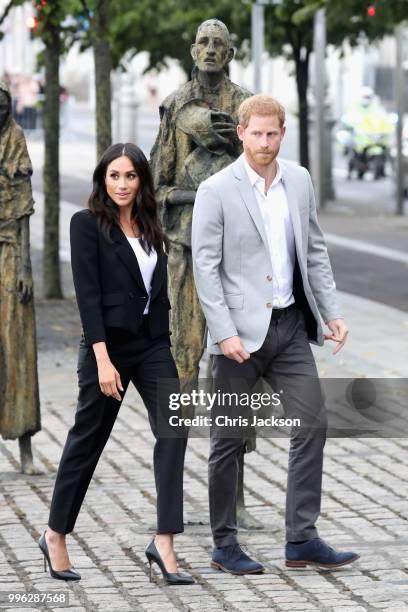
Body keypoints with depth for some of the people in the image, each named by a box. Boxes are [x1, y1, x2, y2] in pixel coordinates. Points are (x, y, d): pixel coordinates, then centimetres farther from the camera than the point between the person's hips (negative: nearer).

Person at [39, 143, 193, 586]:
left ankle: (164, 541, -16)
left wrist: (169, 343, 15)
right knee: (87, 440, 6)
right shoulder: (87, 224, -7)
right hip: (109, 344, -5)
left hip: (153, 344, 5)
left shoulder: (150, 228, 11)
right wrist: (102, 360, -20)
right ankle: (55, 535, 24)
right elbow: (88, 294, -14)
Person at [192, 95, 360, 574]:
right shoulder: (216, 191, -10)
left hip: (290, 325, 5)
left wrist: (331, 312, 7)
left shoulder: (299, 181, 7)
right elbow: (205, 267, -12)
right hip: (241, 332, -5)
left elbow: (314, 251, 14)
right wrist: (225, 333, -18)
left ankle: (302, 540, 5)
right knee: (229, 438, 3)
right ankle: (224, 545, 13)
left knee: (312, 422, -1)